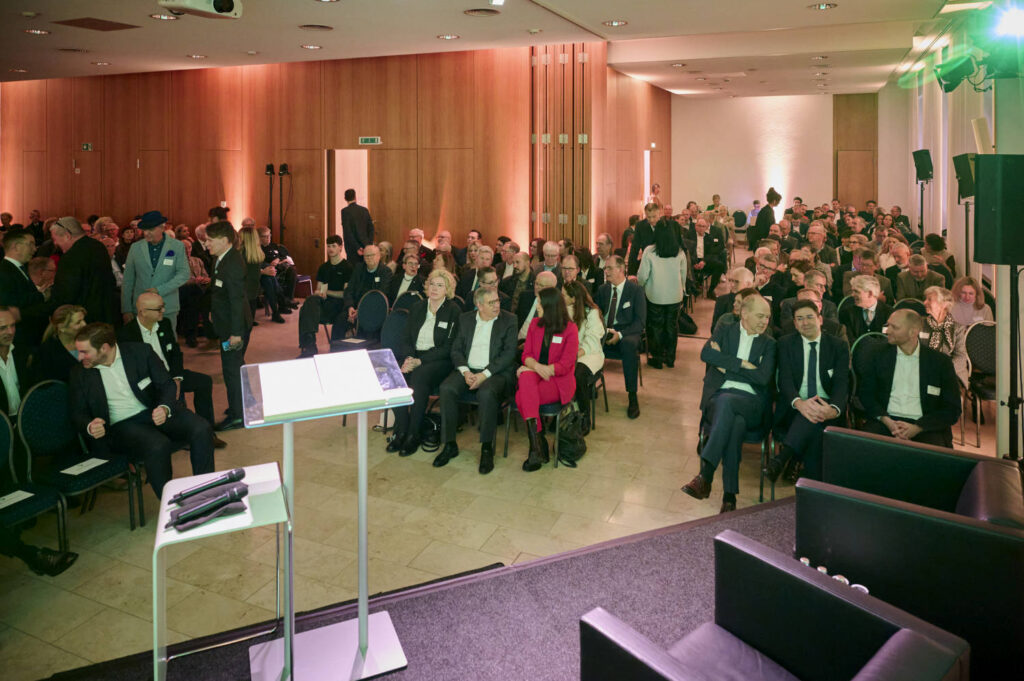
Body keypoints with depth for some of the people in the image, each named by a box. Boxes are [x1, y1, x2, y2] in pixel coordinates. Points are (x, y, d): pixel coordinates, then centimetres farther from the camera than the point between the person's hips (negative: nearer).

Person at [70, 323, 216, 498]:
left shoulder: (140, 351, 0)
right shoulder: (80, 374, 3)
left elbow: (166, 384, 2)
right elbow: (77, 414, 9)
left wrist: (165, 408, -20)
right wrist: (89, 427, -16)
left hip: (155, 412, 2)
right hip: (120, 426, -2)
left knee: (201, 430, -25)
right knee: (158, 446, -35)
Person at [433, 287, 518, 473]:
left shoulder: (509, 320, 3)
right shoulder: (465, 319, 14)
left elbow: (509, 353, -6)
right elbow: (456, 349, 10)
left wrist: (484, 374, -15)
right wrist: (465, 372, -9)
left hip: (496, 372, -3)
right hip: (468, 369, 4)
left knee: (486, 393, -36)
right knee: (447, 388, -25)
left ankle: (487, 448, -22)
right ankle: (449, 444, -14)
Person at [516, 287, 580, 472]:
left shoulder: (570, 329, -4)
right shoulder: (535, 324, 12)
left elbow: (564, 366, -9)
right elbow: (526, 354, 8)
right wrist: (536, 367, -15)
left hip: (559, 382, -4)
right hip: (534, 375, 4)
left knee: (521, 398, -31)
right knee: (526, 377, -34)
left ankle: (535, 446, -22)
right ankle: (539, 443, -34)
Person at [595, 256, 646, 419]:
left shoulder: (636, 290, 0)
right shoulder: (602, 289, 14)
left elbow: (640, 321, -7)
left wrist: (620, 334, -21)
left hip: (627, 334, -4)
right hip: (604, 332, 4)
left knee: (629, 345, -39)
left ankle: (632, 396, -30)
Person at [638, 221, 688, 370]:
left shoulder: (649, 251, -12)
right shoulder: (680, 252, -2)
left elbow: (643, 275, -8)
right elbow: (683, 275, 8)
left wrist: (639, 285, 13)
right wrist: (682, 290, 25)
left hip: (655, 296, -3)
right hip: (675, 296, 3)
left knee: (656, 326, 9)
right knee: (672, 326, 13)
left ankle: (657, 359, 15)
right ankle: (670, 358, 21)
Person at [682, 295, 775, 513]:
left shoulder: (768, 344, 17)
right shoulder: (725, 331, 17)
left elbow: (763, 378, -2)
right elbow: (705, 354, -6)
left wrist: (726, 364, -1)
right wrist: (743, 364, -8)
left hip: (750, 401, 0)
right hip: (718, 397, 1)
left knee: (726, 401, -38)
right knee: (735, 423, -36)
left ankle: (705, 474, -43)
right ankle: (729, 495, -35)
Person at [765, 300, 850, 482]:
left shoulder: (839, 347, 9)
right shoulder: (786, 344, 10)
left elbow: (841, 384, -4)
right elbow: (785, 380, -5)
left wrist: (834, 409, -29)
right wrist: (799, 403, -29)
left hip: (825, 407, 0)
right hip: (794, 409, 0)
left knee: (815, 419, -37)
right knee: (815, 433, -34)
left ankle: (781, 458, -48)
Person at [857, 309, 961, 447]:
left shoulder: (941, 362, 6)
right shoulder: (879, 356, 11)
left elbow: (952, 408, 3)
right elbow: (865, 393, 7)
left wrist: (917, 428, -12)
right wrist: (886, 420, -11)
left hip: (924, 426, -1)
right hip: (885, 422, 1)